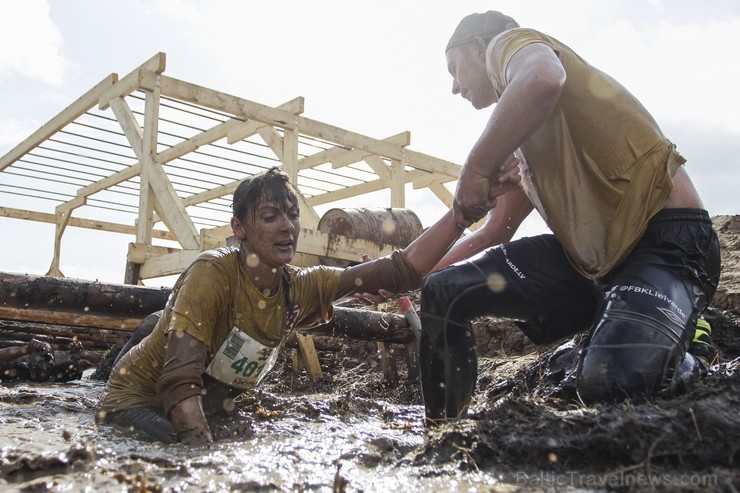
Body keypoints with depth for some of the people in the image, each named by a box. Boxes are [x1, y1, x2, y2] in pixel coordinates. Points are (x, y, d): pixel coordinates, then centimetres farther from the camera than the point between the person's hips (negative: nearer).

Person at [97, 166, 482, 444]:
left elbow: (402, 271, -16)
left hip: (206, 409, 7)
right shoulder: (213, 272, -26)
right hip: (140, 399, -7)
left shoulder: (302, 288, -10)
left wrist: (463, 209, -23)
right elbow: (180, 378, -32)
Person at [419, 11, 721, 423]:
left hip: (668, 240, -9)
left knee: (608, 382, -33)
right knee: (444, 291, 1)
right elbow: (495, 233, 29)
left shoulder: (508, 43, -1)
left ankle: (677, 368, 1)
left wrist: (476, 169, -19)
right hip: (591, 254, 9)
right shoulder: (524, 145, 24)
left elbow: (543, 79, -29)